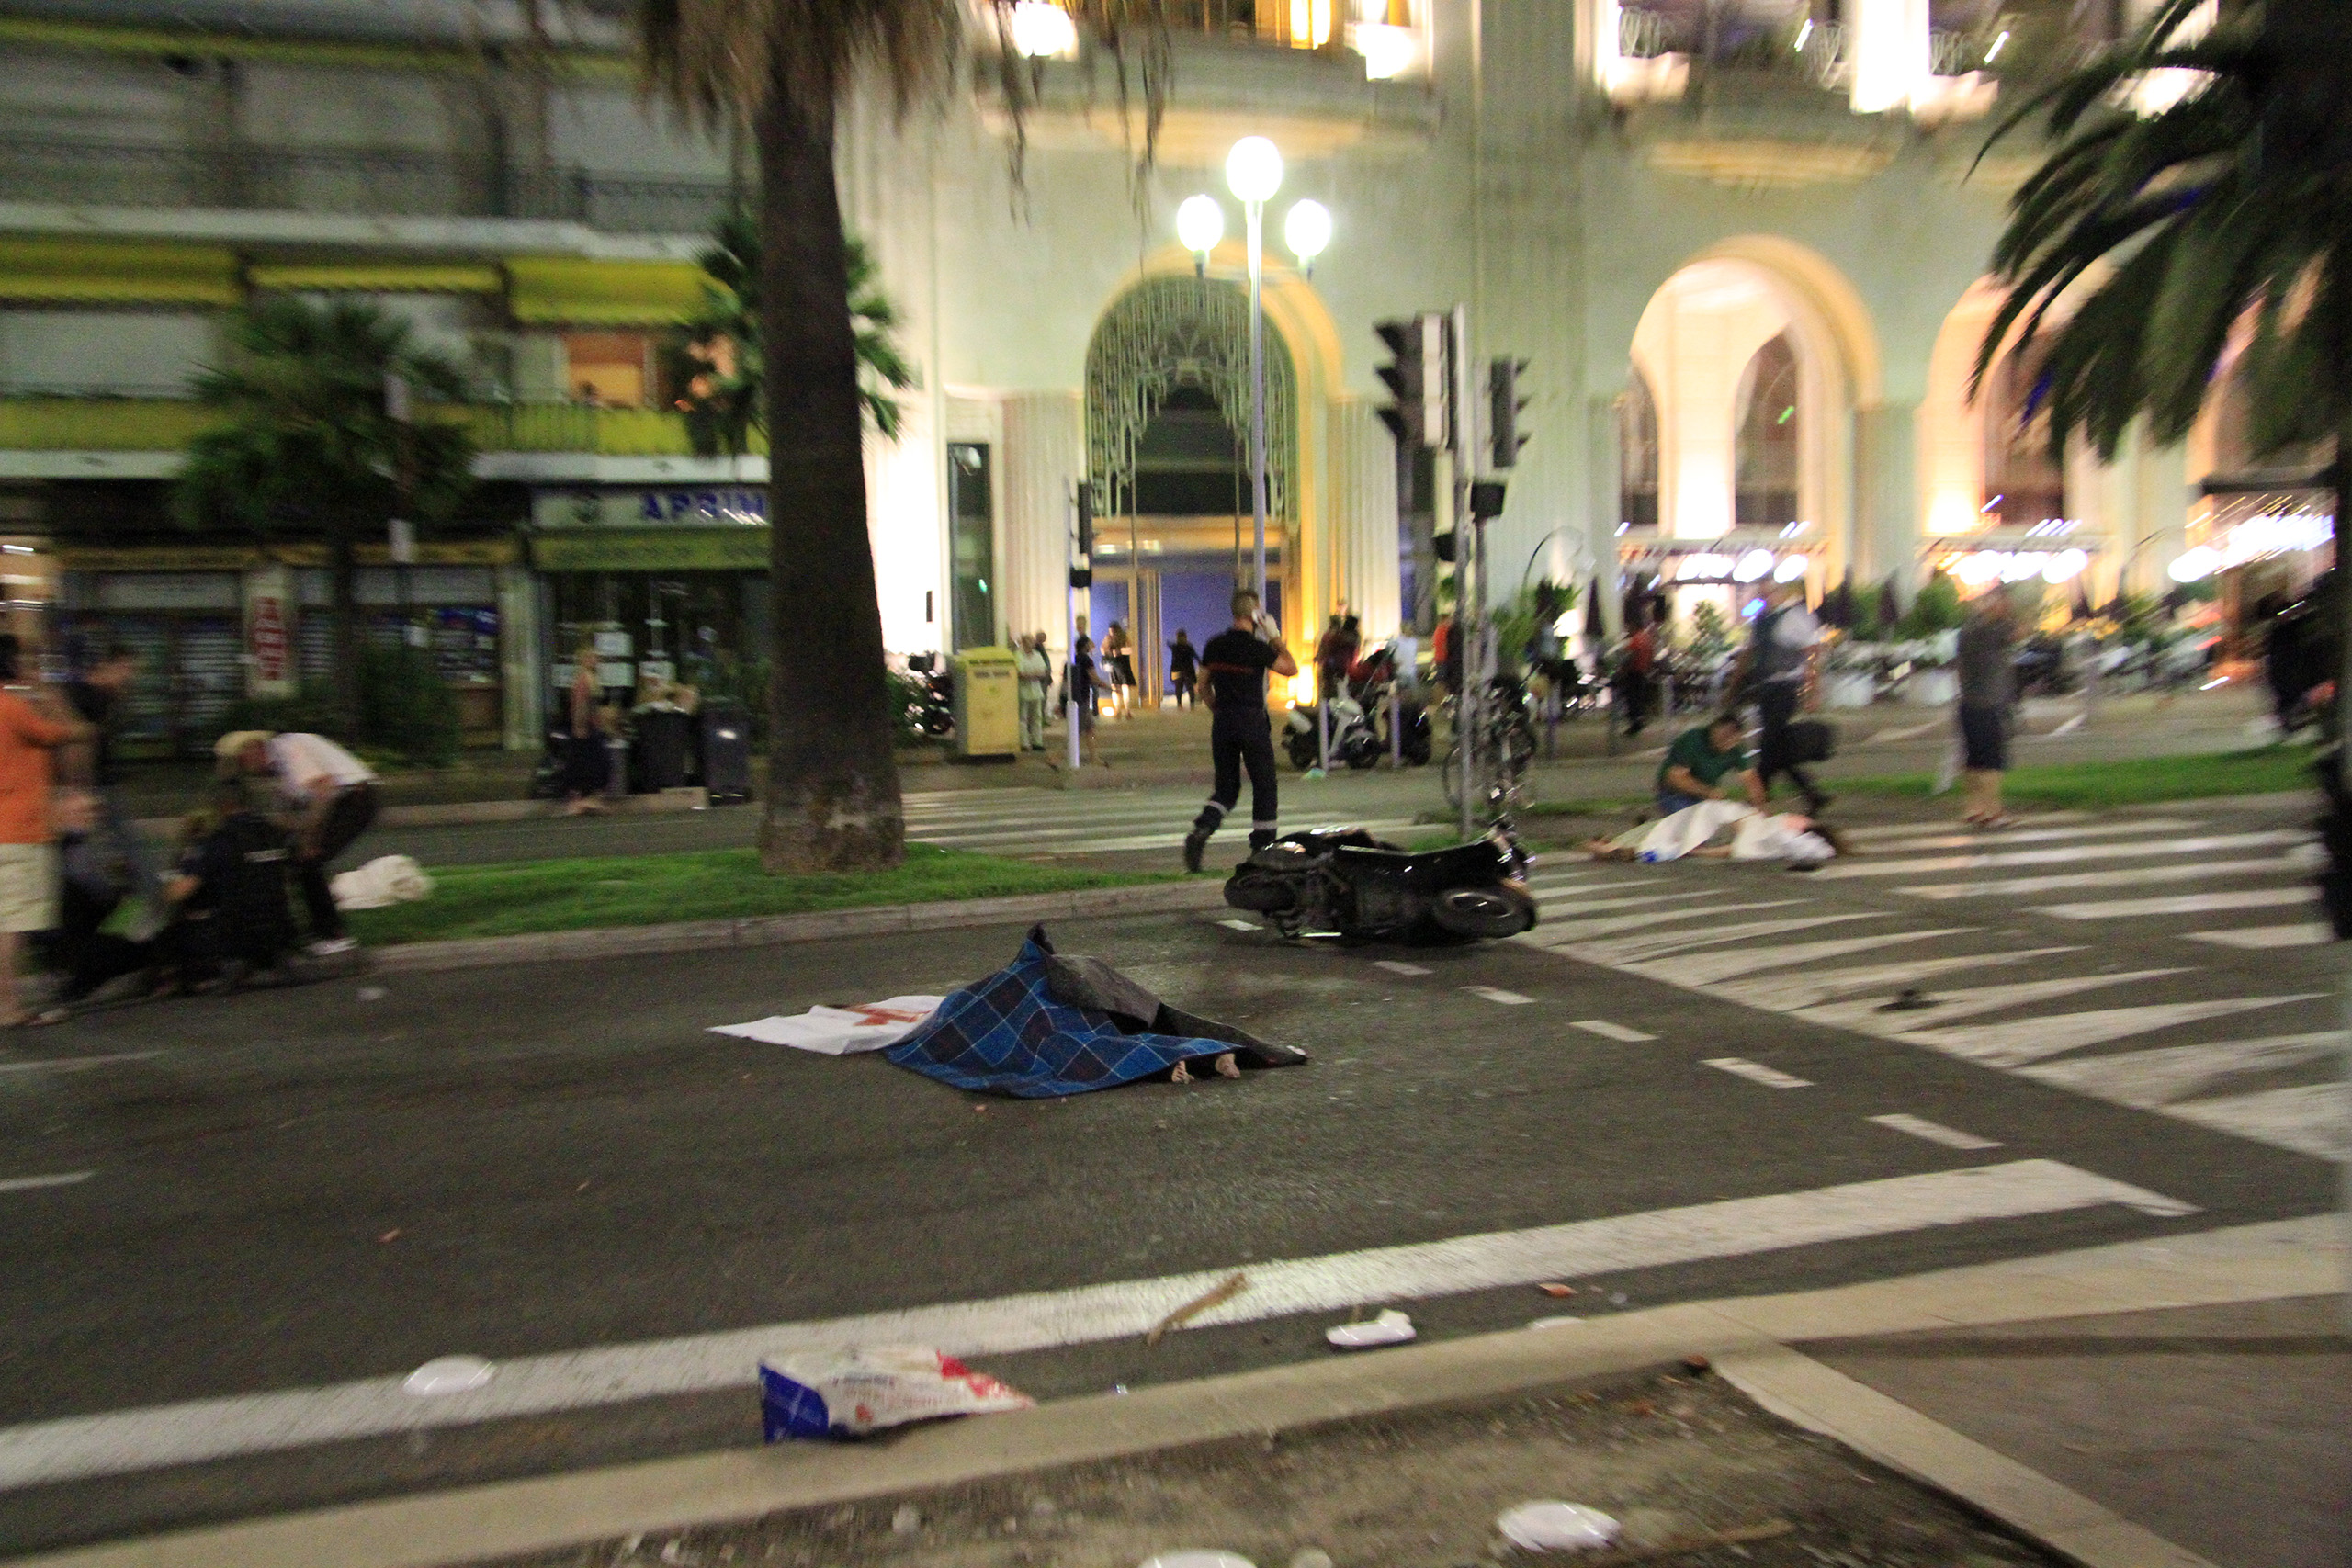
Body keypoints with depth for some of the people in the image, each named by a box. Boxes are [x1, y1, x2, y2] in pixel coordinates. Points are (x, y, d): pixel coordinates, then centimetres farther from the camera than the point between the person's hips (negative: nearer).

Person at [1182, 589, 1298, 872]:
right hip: (1252, 720, -5)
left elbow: (1204, 686, 11)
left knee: (1226, 787, 12)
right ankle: (1262, 849, 10)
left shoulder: (1214, 645, 5)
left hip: (1222, 721, 5)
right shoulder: (1256, 647, -12)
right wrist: (1276, 639, 3)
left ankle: (1200, 831, -12)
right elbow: (1291, 668, -3)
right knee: (1264, 785, 8)